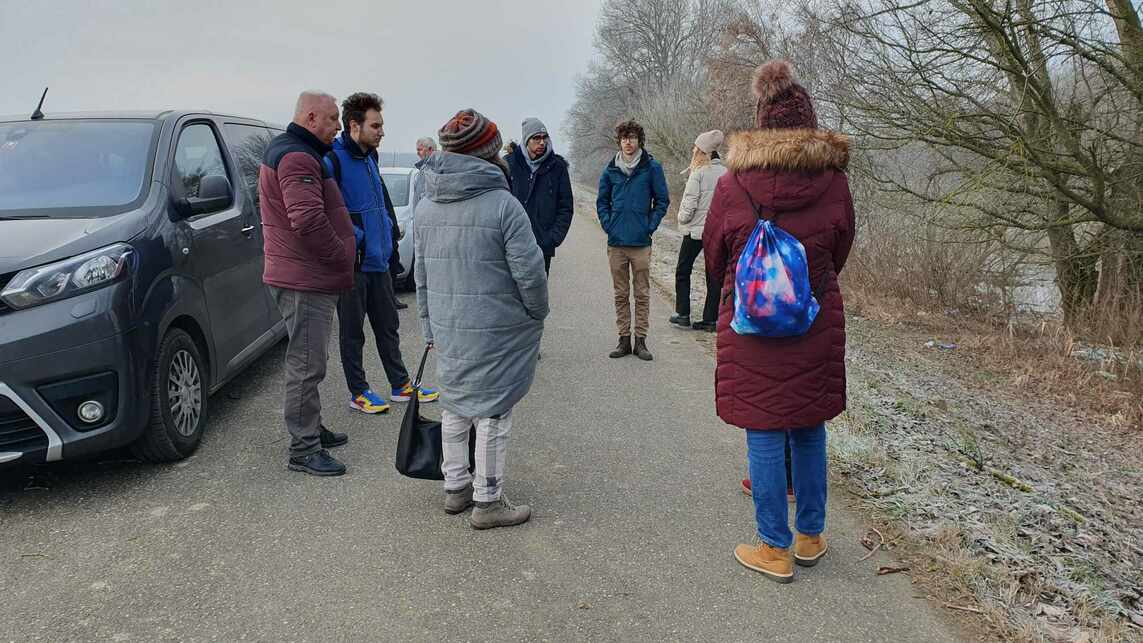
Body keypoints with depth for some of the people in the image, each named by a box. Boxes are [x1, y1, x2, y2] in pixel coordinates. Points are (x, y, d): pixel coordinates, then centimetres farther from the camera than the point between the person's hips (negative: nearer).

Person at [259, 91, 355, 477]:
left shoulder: (292, 153, 20)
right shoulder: (297, 158, -17)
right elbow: (308, 219, -29)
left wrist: (339, 257, 19)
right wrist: (339, 256, -16)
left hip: (309, 278, 11)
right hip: (305, 281, -11)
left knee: (309, 361, 20)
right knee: (307, 365, -6)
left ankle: (312, 430, 33)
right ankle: (304, 450, 2)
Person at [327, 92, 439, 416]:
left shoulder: (369, 158, 13)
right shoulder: (333, 160, -16)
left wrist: (391, 243, 17)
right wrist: (352, 241, -21)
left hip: (378, 260, 8)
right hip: (352, 264, -8)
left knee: (388, 327, 16)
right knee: (353, 332, 7)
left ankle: (401, 385, 27)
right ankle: (358, 392, 19)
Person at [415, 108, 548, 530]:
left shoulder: (427, 207, 6)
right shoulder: (502, 204, -16)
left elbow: (421, 274, 12)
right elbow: (530, 272, -16)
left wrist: (430, 327, 20)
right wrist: (537, 314, 2)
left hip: (447, 331, 7)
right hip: (496, 332, -6)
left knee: (455, 406, 19)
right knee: (492, 412, 4)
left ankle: (456, 487, 31)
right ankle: (487, 501, 14)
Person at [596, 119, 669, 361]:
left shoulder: (652, 167, -1)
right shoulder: (611, 169, 6)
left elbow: (662, 200, 3)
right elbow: (602, 201, 15)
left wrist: (650, 226, -4)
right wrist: (607, 224, 3)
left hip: (641, 242, -2)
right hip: (616, 243, 2)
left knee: (642, 294, 3)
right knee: (621, 294, 9)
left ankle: (640, 340, 10)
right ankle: (624, 339, 17)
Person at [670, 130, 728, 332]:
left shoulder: (698, 172, -14)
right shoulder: (725, 173, 2)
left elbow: (690, 202, -14)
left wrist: (682, 219, 2)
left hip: (696, 229, -5)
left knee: (683, 271, 11)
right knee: (714, 274, 9)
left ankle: (683, 314, 11)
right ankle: (710, 319, 10)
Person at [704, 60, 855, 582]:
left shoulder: (733, 183, -10)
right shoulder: (833, 182, -5)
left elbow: (713, 256, 3)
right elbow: (840, 252, 9)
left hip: (750, 326, -2)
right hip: (817, 325, 3)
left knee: (764, 436, 6)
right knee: (810, 430, 17)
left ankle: (775, 549, 15)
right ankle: (811, 536, 29)